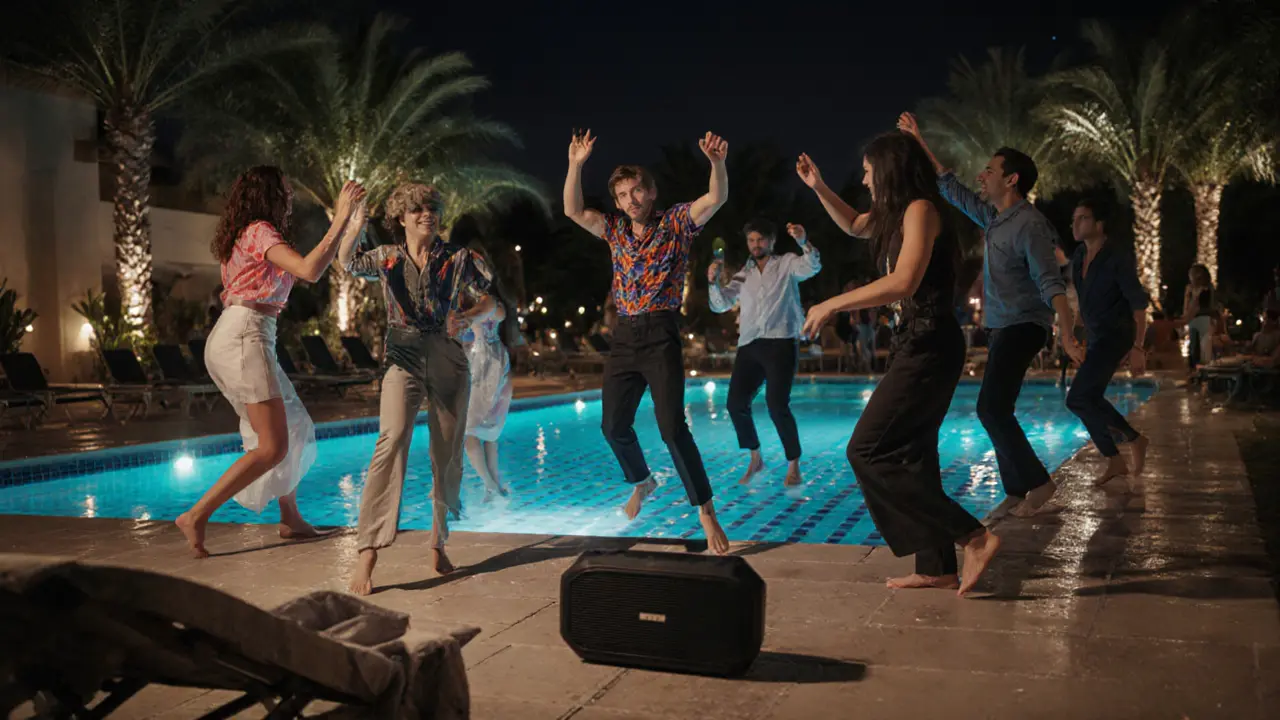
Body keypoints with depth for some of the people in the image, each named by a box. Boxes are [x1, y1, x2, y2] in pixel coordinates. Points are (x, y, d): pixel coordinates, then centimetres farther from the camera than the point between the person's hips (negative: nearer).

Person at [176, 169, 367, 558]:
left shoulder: (245, 235, 21)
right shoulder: (260, 231, -8)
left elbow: (301, 270, 22)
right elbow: (309, 271, -22)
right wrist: (341, 220, -19)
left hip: (228, 338, 10)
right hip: (244, 338, -10)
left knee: (293, 428, 17)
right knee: (272, 447, -11)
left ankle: (291, 518, 23)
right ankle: (196, 516, -12)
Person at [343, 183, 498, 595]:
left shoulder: (458, 258, 6)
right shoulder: (387, 258, 9)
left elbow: (491, 305, 7)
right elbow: (347, 263, -2)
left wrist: (467, 318, -14)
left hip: (449, 362, 1)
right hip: (404, 360, -1)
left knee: (447, 455, 5)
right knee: (392, 440, -22)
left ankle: (439, 543, 25)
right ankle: (368, 552, -26)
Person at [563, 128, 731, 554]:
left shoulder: (676, 222, 1)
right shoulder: (616, 230, 14)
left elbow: (717, 199, -14)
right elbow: (573, 211, 5)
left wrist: (717, 162, -33)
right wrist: (575, 165, -6)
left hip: (661, 335, -5)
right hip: (623, 338, 6)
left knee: (672, 426, -17)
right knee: (613, 424, 11)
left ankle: (706, 511, -8)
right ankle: (641, 483, 39)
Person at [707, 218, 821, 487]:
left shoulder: (787, 264, 9)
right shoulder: (743, 275, 18)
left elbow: (812, 267, -11)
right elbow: (720, 305, 13)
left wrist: (804, 242, -30)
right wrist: (713, 282, -7)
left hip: (781, 343, -4)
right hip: (749, 346, 4)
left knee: (777, 404, -17)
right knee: (736, 404, -4)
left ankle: (794, 465, -3)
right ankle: (755, 458, 16)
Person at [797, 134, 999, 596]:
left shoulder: (920, 209, -11)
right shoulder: (898, 214, 17)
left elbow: (903, 283, -24)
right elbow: (854, 226, 37)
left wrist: (832, 305, -18)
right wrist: (819, 189, 25)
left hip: (930, 345, -10)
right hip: (918, 343, 10)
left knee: (867, 451, -11)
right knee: (911, 455, 11)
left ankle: (974, 537, -11)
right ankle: (937, 567, 16)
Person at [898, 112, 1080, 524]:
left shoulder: (1029, 225, -17)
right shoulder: (993, 216, 9)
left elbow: (1051, 283, -25)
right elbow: (950, 188, 20)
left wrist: (1067, 334, -37)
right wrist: (919, 143, 21)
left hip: (1023, 327, -9)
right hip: (1000, 327, 9)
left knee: (990, 406, -17)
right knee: (996, 410, 9)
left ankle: (1038, 482, -7)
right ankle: (1015, 492, 15)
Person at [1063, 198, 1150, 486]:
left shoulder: (1119, 260, -16)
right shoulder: (1078, 258, 6)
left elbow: (1139, 305, -16)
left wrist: (1138, 347, -22)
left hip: (1115, 337, -8)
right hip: (1094, 339, 8)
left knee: (1078, 399, -16)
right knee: (1090, 400, 9)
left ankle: (1134, 438, 0)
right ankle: (1115, 462, 20)